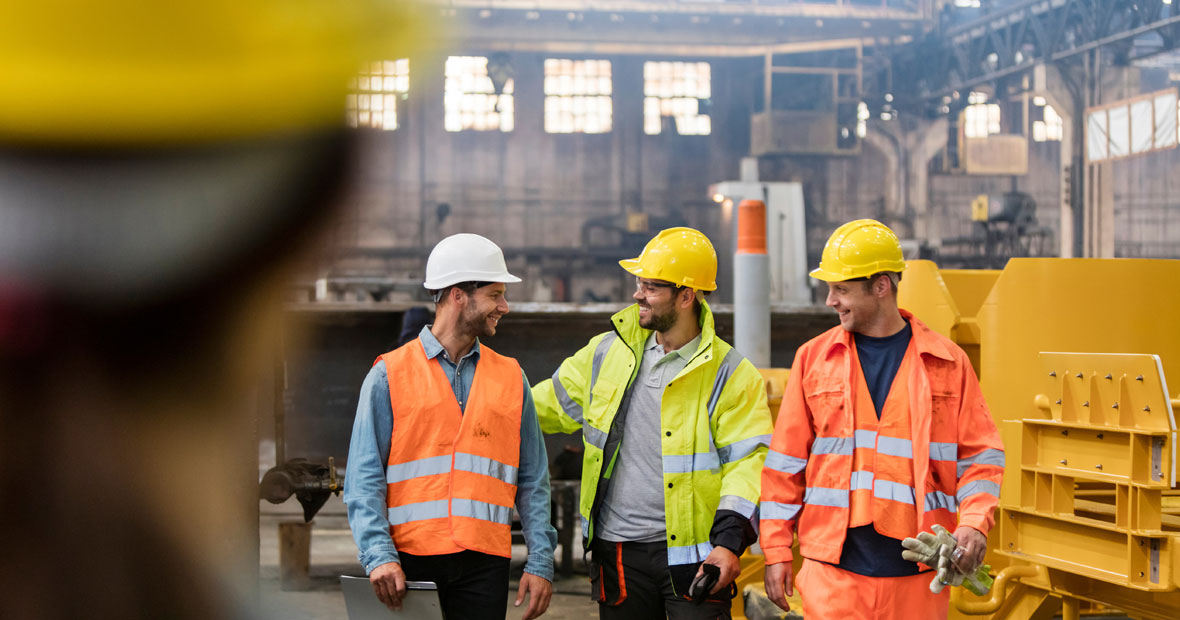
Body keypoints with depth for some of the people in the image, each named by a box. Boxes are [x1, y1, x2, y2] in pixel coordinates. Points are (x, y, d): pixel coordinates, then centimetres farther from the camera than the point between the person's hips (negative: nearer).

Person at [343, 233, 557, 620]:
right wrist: (379, 555, -14)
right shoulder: (390, 374, 2)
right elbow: (364, 479, -2)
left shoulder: (511, 378, 12)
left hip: (485, 561, 3)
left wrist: (540, 562, 4)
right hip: (410, 559, -2)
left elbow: (533, 481, 12)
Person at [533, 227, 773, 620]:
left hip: (691, 552, -4)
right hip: (618, 550, 4)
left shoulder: (731, 375, -5)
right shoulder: (608, 353, 8)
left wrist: (729, 541, -18)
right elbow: (549, 404, 19)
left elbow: (748, 462, -8)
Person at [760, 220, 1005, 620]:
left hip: (917, 574, 0)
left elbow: (981, 455, 8)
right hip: (833, 568, 0)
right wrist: (776, 550, 5)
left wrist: (974, 523, -9)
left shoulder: (947, 362, 5)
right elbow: (786, 461, 9)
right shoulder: (814, 357, 7)